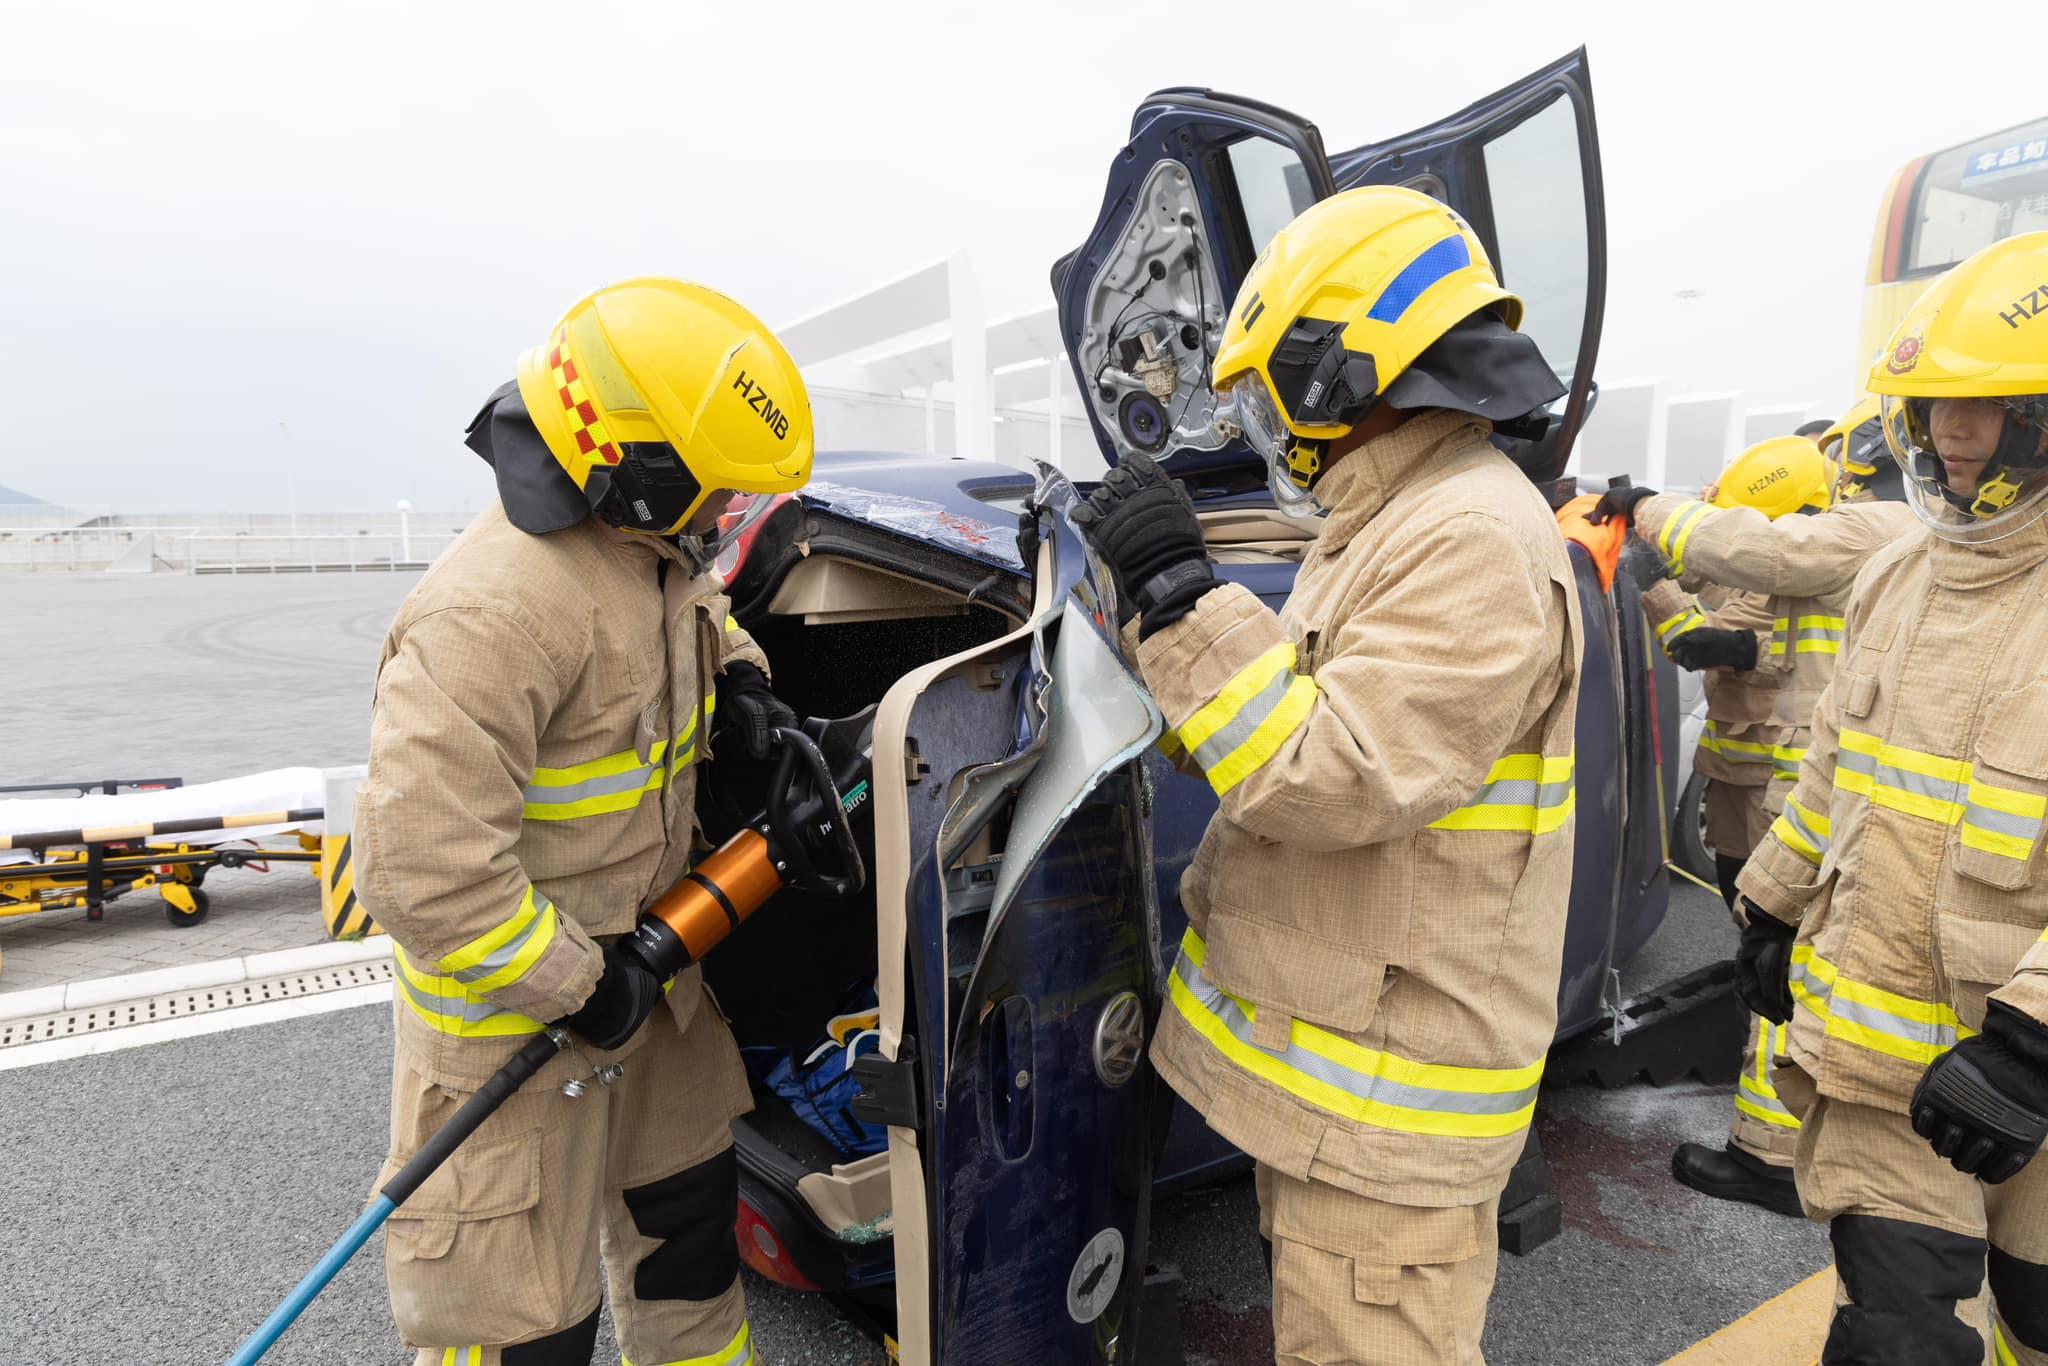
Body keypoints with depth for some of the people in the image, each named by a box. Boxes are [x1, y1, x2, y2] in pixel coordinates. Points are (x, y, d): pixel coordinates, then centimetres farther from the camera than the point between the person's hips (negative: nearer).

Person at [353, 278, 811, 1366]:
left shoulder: (650, 545, -4)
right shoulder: (495, 611, -33)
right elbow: (422, 870, -33)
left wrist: (739, 675, 1)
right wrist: (580, 988, -23)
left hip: (639, 955, 9)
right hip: (513, 1001, -9)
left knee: (688, 1204, 28)